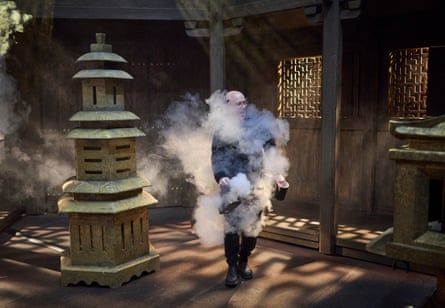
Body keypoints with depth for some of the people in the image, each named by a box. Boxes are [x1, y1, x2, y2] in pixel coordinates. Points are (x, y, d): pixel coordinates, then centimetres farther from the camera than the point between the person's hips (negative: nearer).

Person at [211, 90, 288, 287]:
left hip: (257, 184, 2)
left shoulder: (258, 123, 4)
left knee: (252, 226, 8)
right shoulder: (222, 130, 1)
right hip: (233, 184, -2)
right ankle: (232, 267, 7)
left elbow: (270, 150, 8)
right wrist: (220, 176, -17)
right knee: (232, 226, -6)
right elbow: (217, 157, 1)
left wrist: (278, 173, 0)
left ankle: (244, 262, 27)